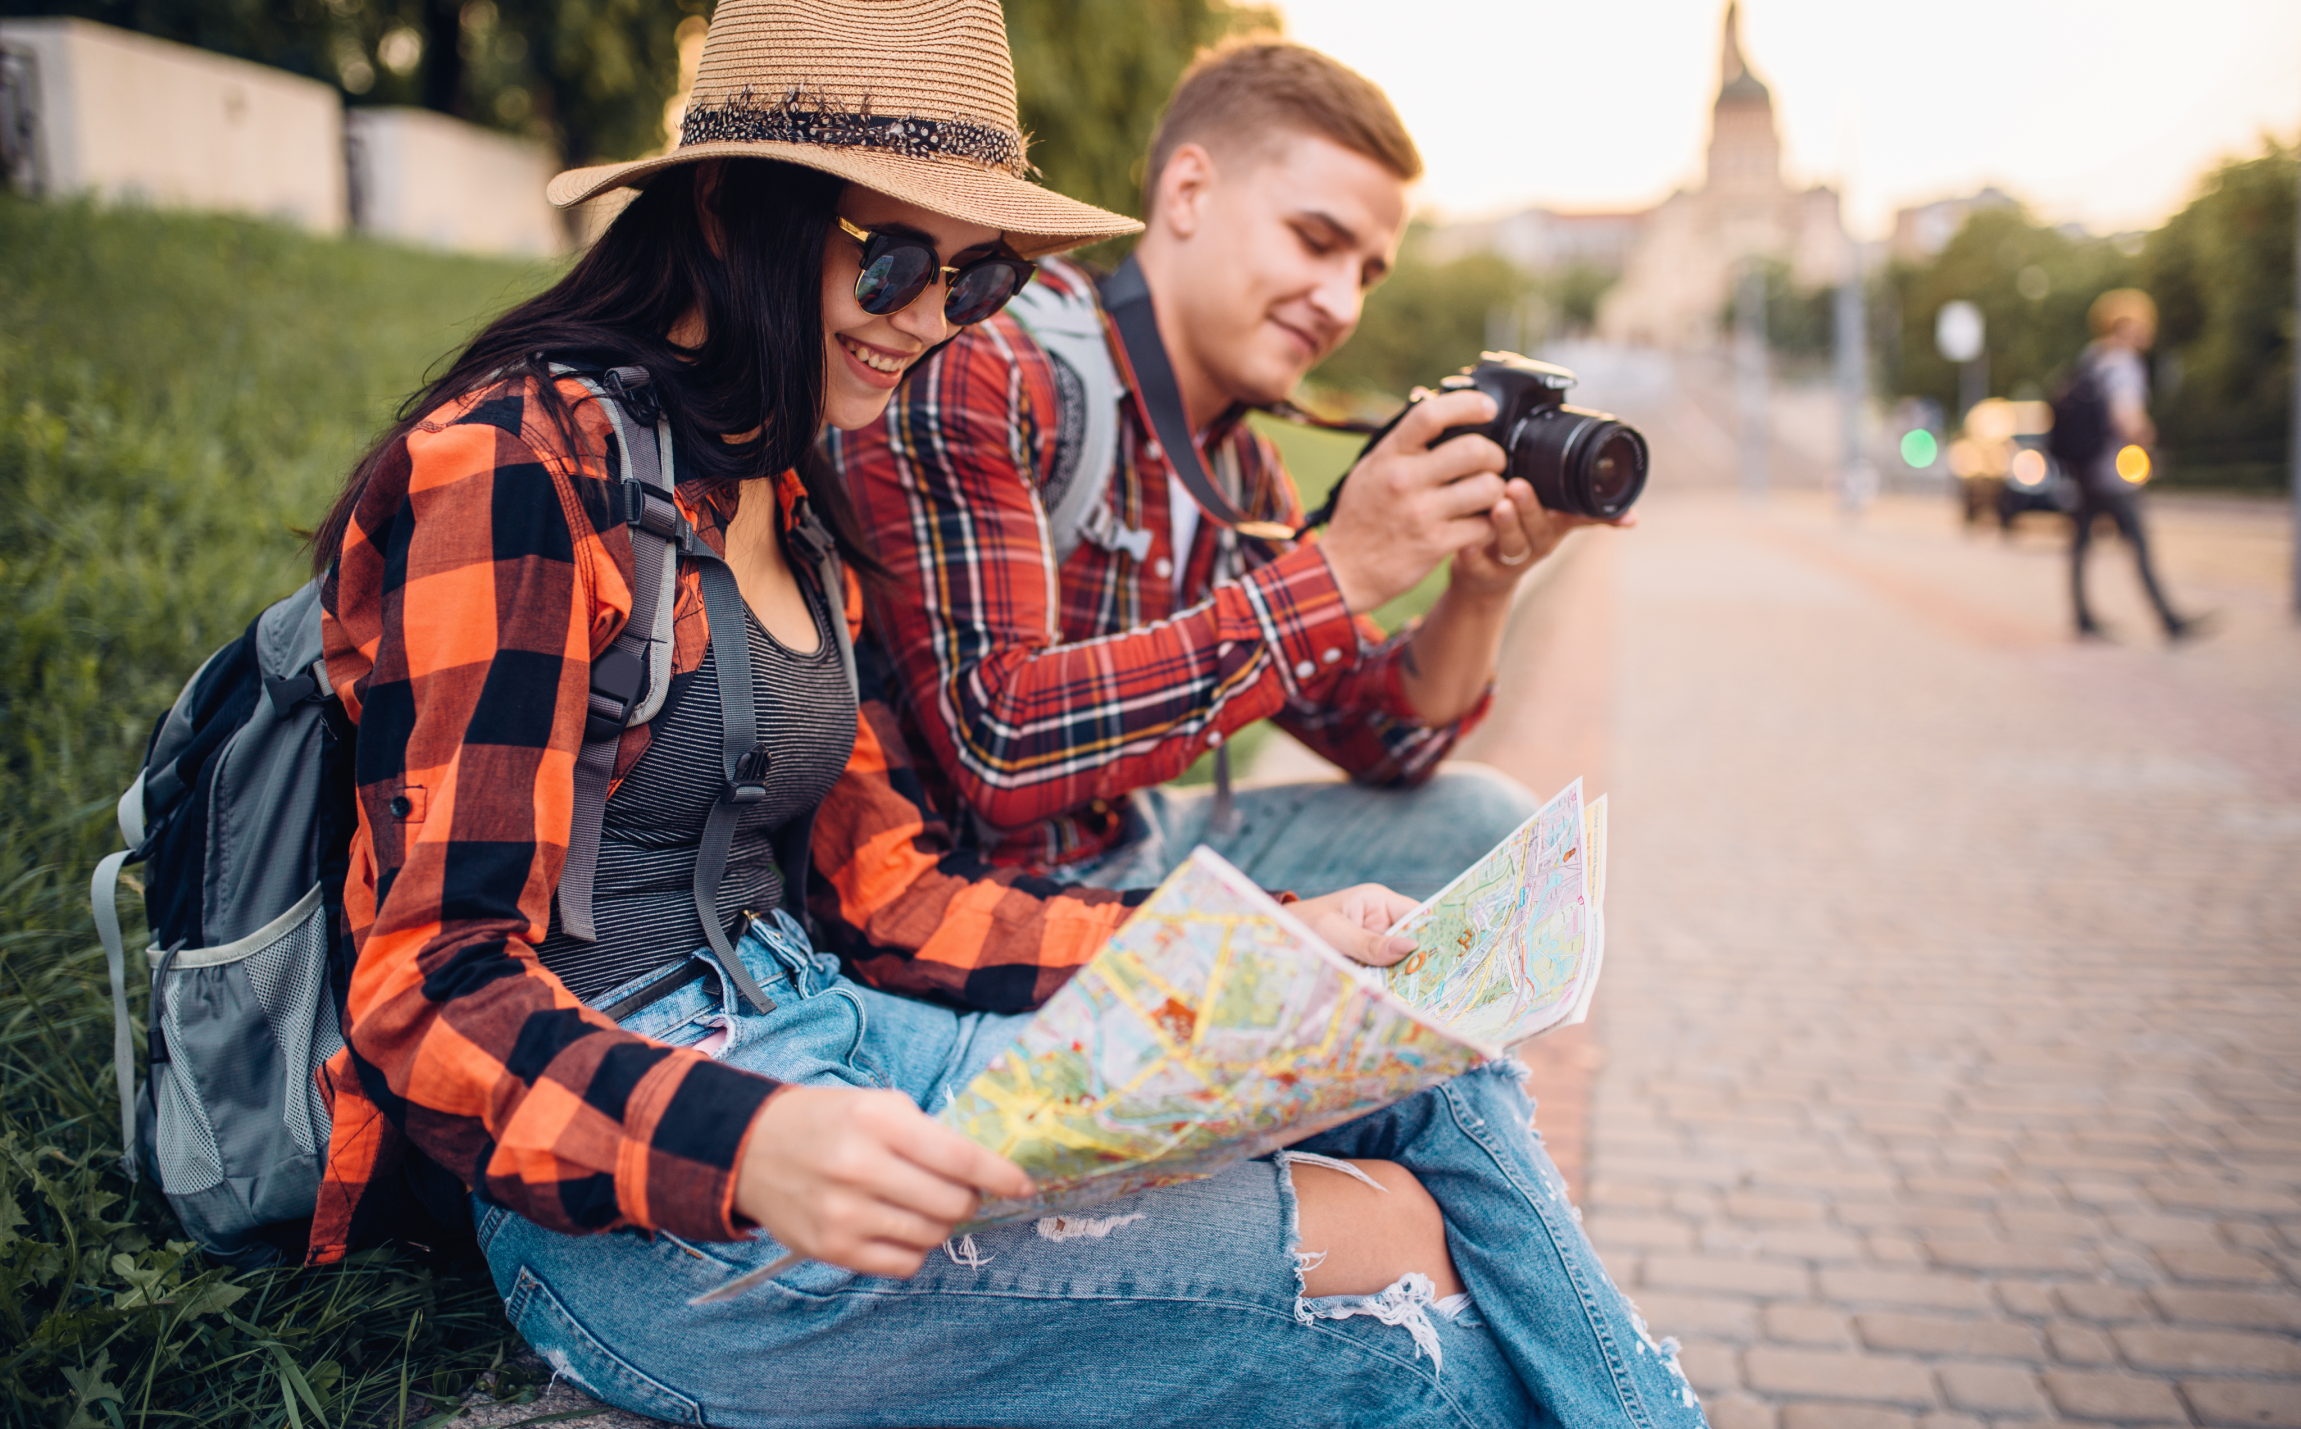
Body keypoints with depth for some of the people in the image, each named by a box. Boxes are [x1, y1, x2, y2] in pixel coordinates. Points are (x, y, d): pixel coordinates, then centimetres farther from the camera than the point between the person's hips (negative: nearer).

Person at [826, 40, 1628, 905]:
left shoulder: (1238, 468, 6)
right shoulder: (976, 371, -19)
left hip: (1127, 849, 8)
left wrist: (1481, 590, -11)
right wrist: (1338, 573, -29)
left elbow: (1387, 745, 10)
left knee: (1482, 825, 10)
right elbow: (1000, 745, -30)